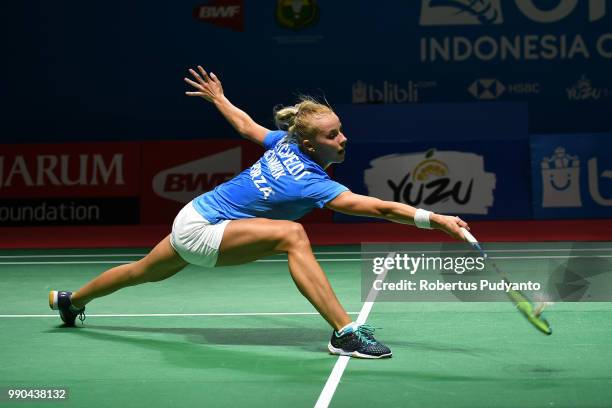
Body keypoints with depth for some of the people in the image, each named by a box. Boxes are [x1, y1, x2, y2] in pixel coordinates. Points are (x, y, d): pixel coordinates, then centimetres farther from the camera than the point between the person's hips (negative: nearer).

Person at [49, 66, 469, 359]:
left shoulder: (285, 142, -7)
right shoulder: (311, 183, -29)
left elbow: (246, 125, 12)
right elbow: (379, 207, -37)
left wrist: (218, 97, 30)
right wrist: (438, 220, -40)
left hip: (192, 217, 9)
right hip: (200, 232, -9)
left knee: (145, 272, 32)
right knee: (291, 234, -29)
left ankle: (70, 300, 57)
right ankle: (345, 333, -30)